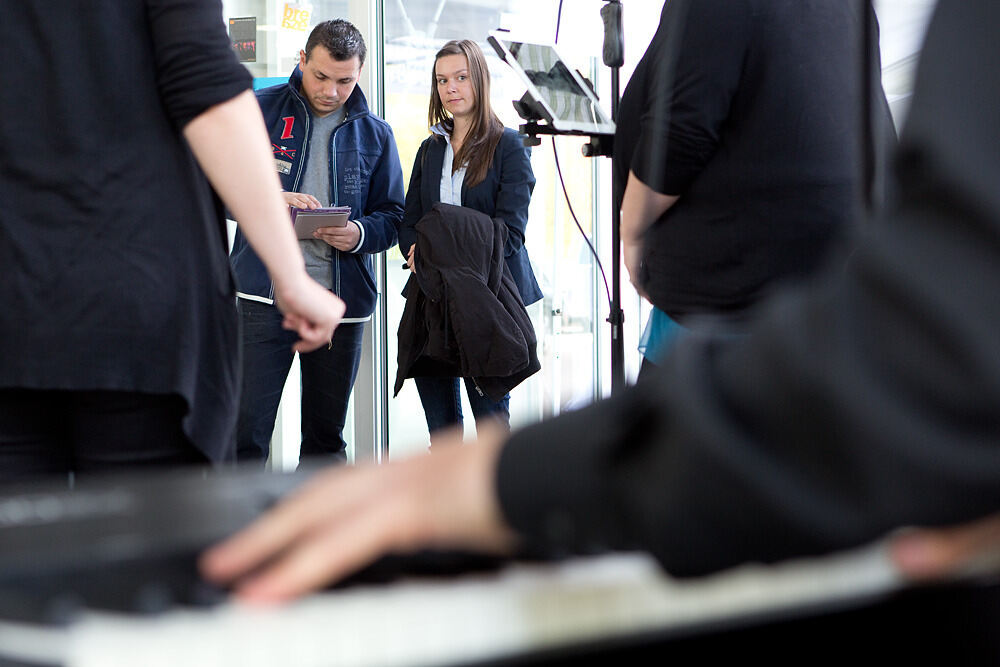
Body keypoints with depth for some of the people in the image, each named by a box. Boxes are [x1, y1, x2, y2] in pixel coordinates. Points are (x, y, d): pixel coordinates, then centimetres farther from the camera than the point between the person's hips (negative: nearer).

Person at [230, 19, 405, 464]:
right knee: (245, 434, -9)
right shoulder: (260, 110, 4)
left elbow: (391, 216, 13)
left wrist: (360, 233, -10)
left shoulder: (374, 134, 12)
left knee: (325, 440, 10)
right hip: (263, 293, -3)